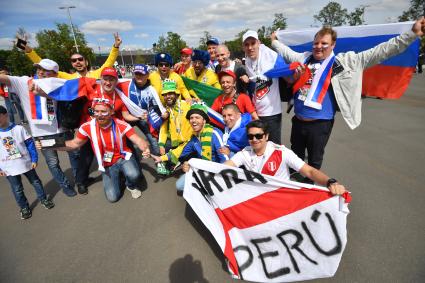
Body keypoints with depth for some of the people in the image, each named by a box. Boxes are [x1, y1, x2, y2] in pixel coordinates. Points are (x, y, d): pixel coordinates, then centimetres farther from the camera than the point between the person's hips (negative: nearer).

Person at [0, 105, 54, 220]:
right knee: (17, 189, 12)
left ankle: (43, 199, 34)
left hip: (26, 163, -1)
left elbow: (30, 144, -7)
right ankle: (24, 208, 30)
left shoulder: (18, 129, -10)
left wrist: (34, 159, -9)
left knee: (36, 182, 15)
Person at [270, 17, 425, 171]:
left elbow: (378, 52, -6)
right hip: (298, 121, 4)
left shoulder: (344, 62, -4)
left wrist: (411, 34, -11)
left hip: (320, 124, -3)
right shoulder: (304, 58, 6)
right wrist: (274, 41, 34)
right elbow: (286, 51, 23)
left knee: (314, 160, 16)